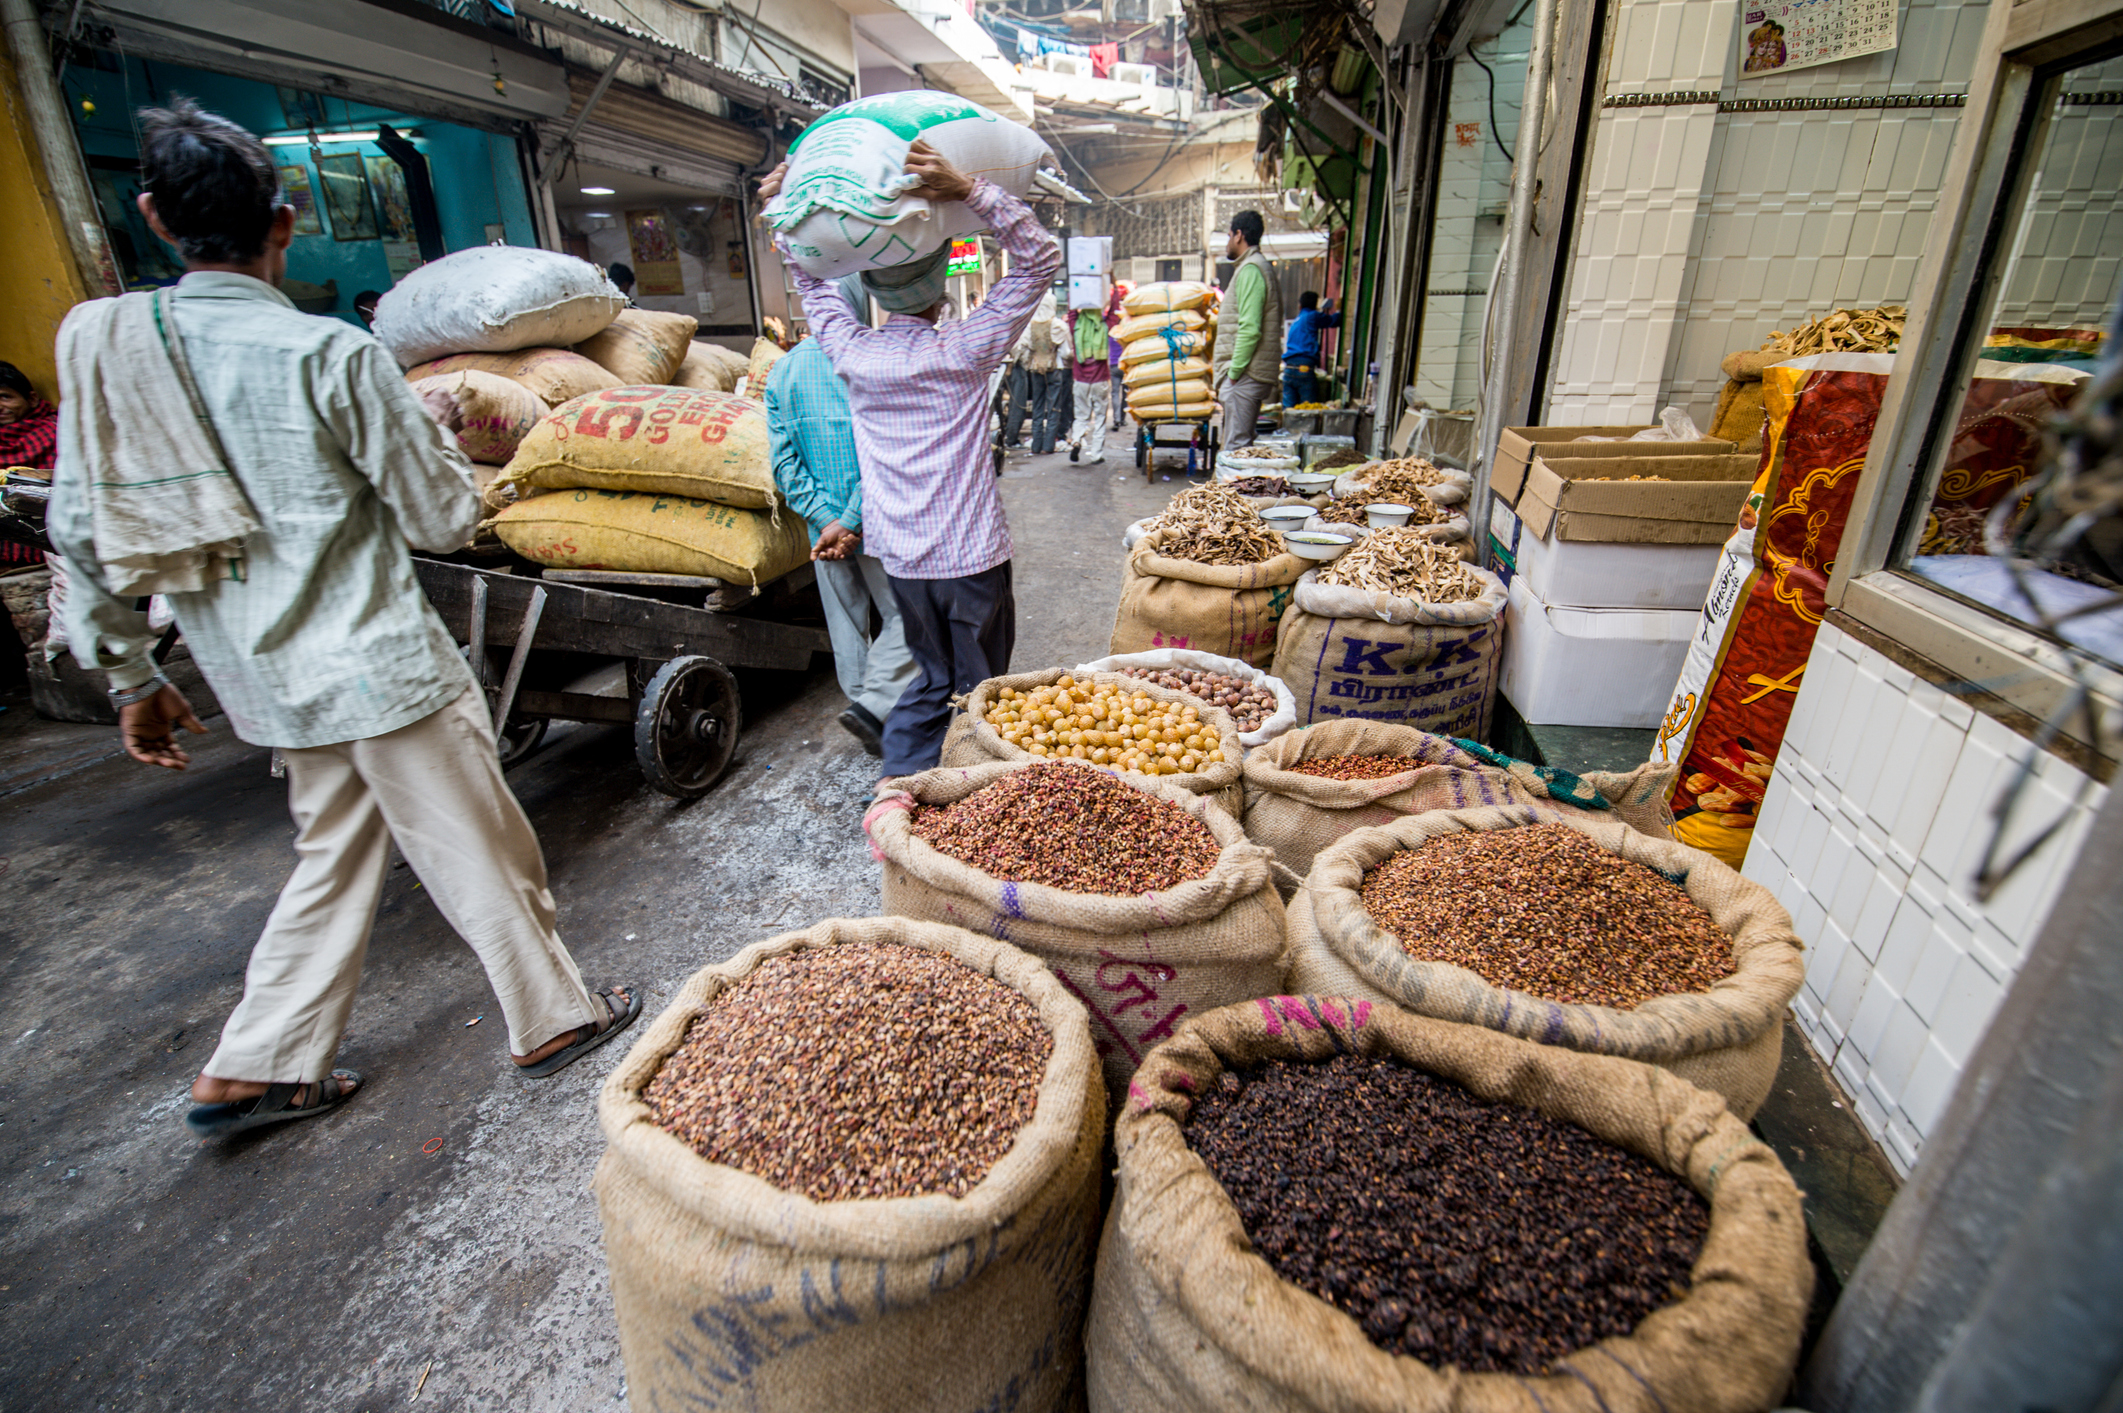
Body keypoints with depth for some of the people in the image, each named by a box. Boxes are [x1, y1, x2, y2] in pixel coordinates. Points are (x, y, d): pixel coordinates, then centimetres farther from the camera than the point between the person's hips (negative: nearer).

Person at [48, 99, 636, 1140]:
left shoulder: (100, 344, 3)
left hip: (268, 681, 7)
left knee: (335, 855, 22)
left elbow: (82, 536, 7)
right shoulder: (331, 355, -15)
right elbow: (444, 519, -11)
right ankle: (553, 1019, 24)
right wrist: (436, 430, 8)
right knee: (482, 855, 7)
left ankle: (258, 1067, 30)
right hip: (377, 665, -6)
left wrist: (131, 678, 16)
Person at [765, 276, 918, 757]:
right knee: (905, 616, 6)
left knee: (847, 624, 16)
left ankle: (865, 704, 27)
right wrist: (851, 522, -17)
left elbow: (784, 461, -1)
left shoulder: (783, 370, 4)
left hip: (825, 525, 5)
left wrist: (825, 518, -5)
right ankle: (873, 703, -7)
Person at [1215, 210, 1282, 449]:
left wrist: (1234, 372, -19)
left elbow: (1250, 329, -21)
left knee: (1236, 444, -11)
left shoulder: (1250, 269, -11)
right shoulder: (1261, 266, 22)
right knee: (1241, 442, 13)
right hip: (1256, 372, 11)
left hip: (1245, 375, -11)